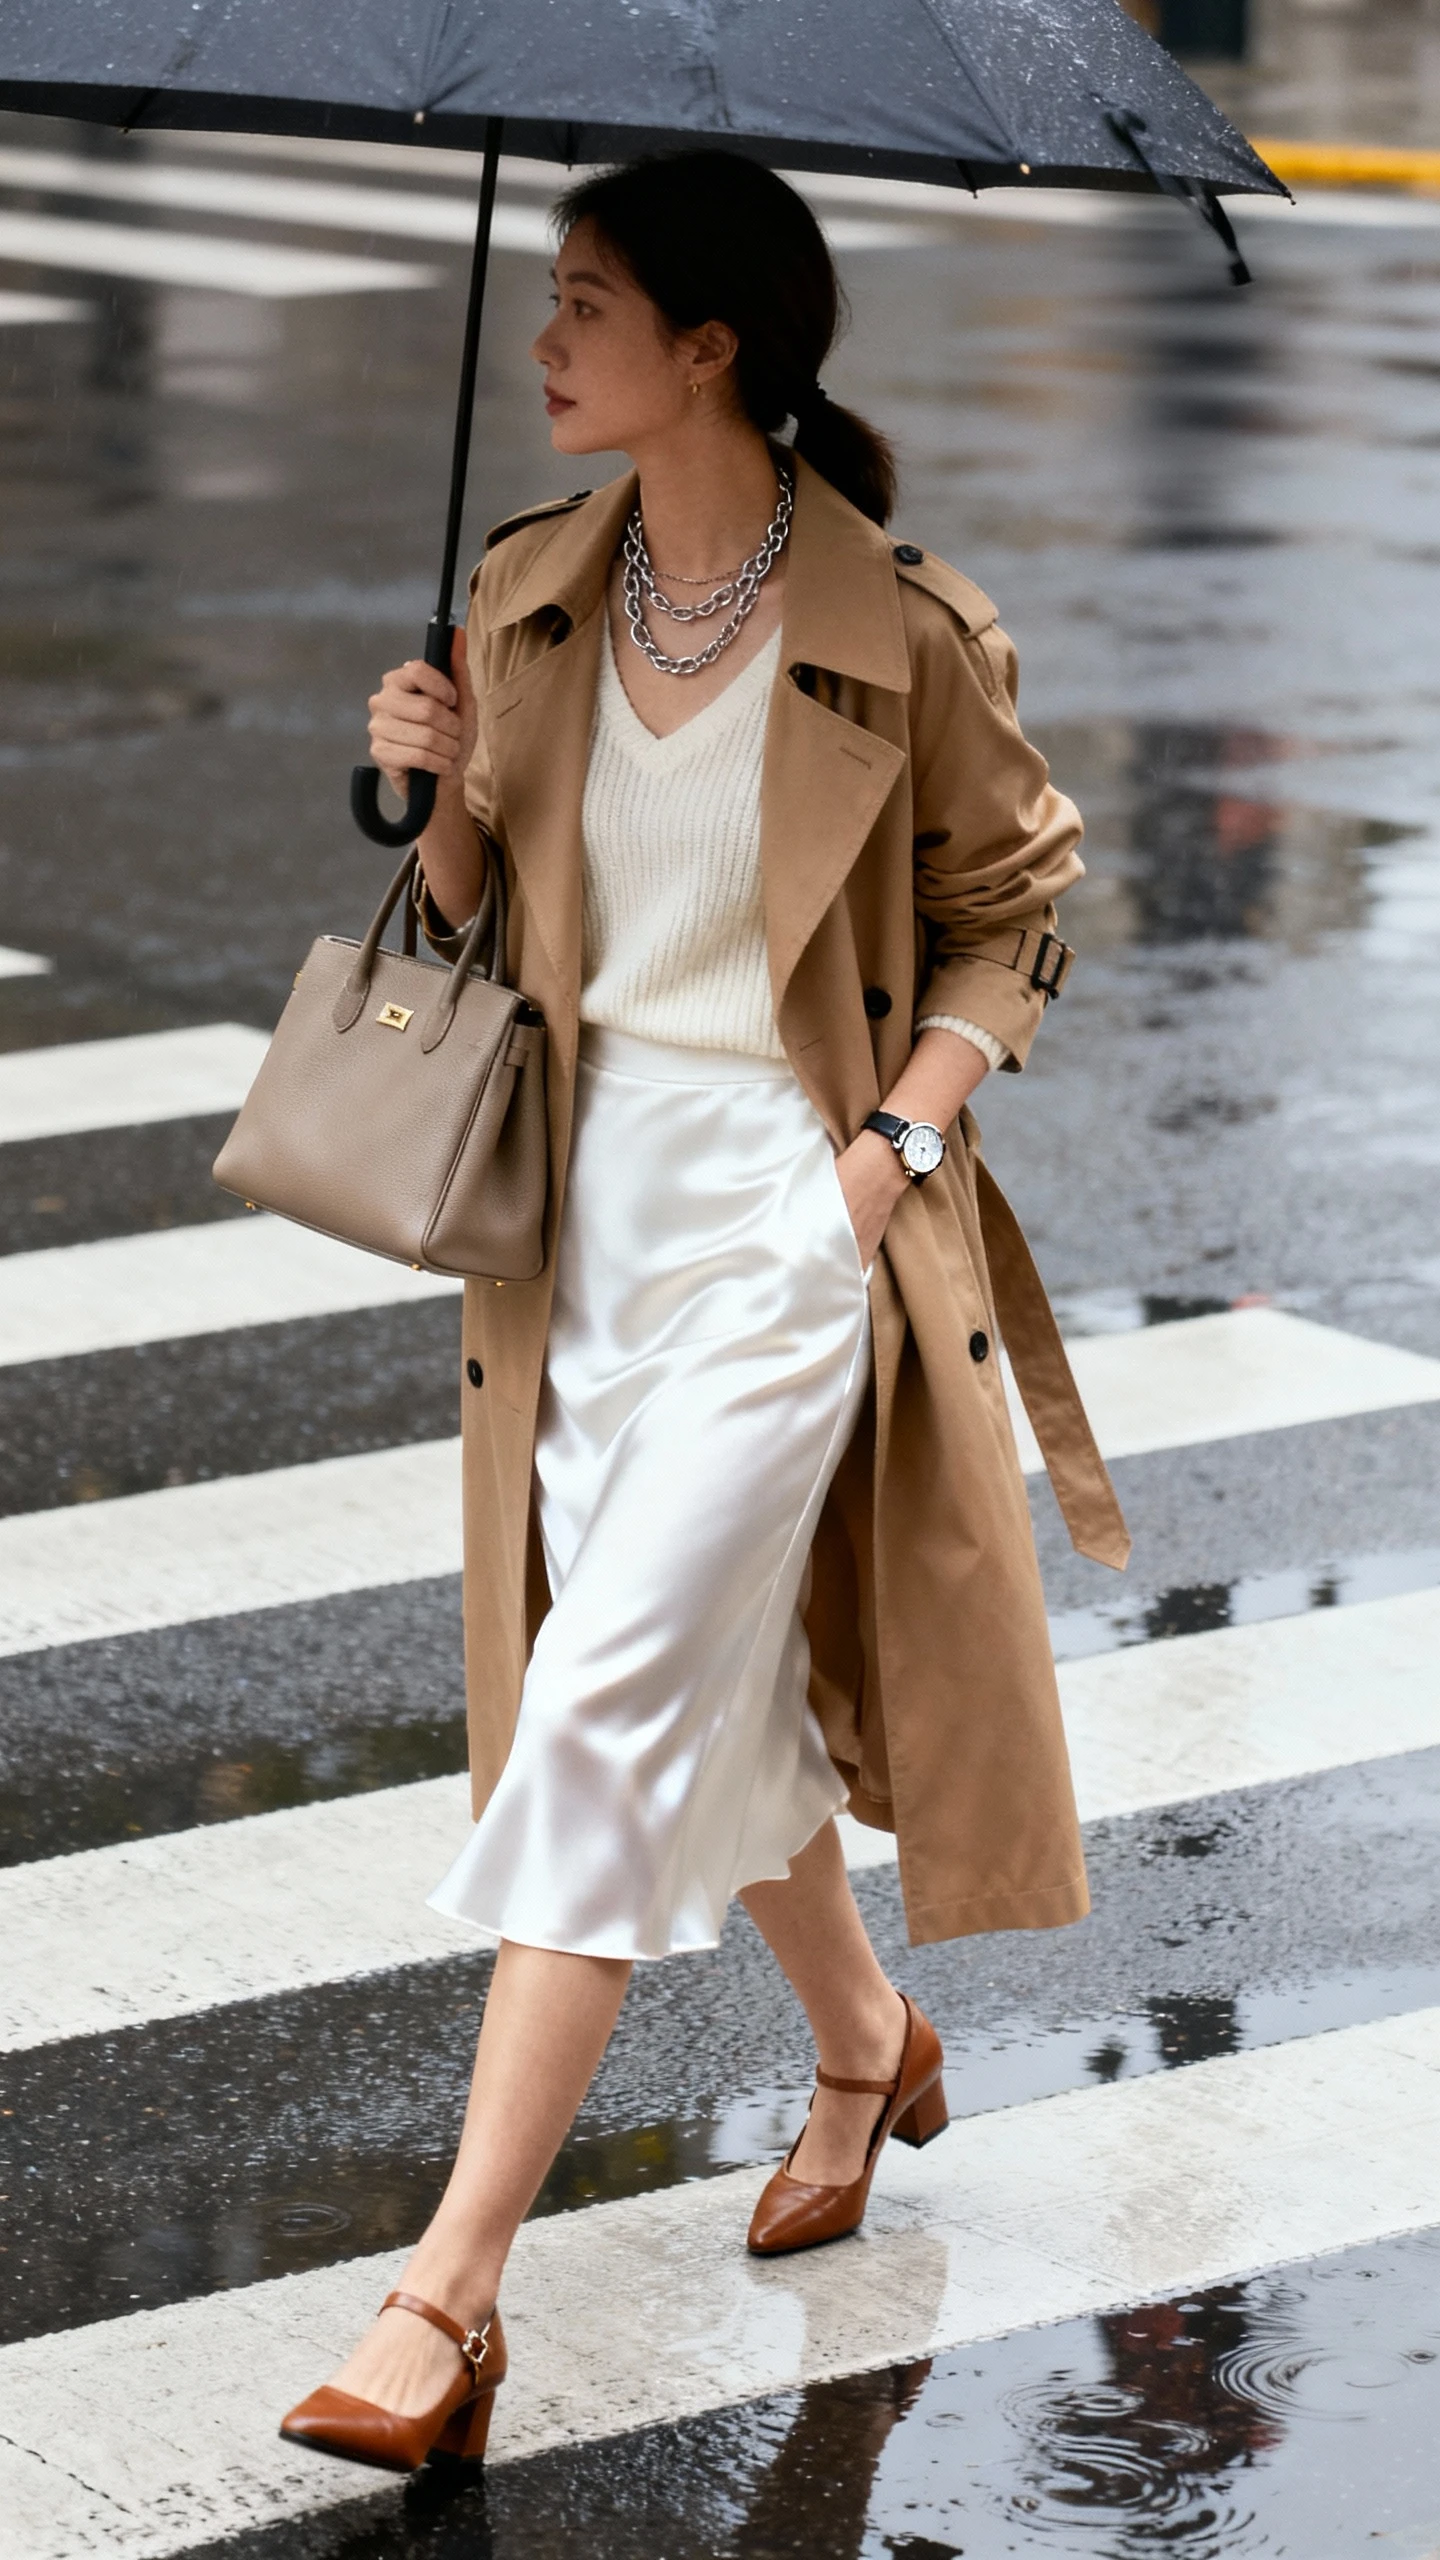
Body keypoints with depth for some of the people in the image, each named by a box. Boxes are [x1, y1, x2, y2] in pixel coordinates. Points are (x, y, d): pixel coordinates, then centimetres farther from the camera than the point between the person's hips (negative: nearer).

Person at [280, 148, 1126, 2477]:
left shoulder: (899, 634, -12)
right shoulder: (526, 596, 3)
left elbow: (1017, 906, 0)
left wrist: (894, 1145, -10)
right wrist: (439, 787, -8)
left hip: (789, 1220, -6)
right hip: (591, 1205, 6)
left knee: (605, 1711, -12)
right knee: (711, 1692, 17)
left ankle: (451, 2296, -13)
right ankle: (865, 2045, 45)